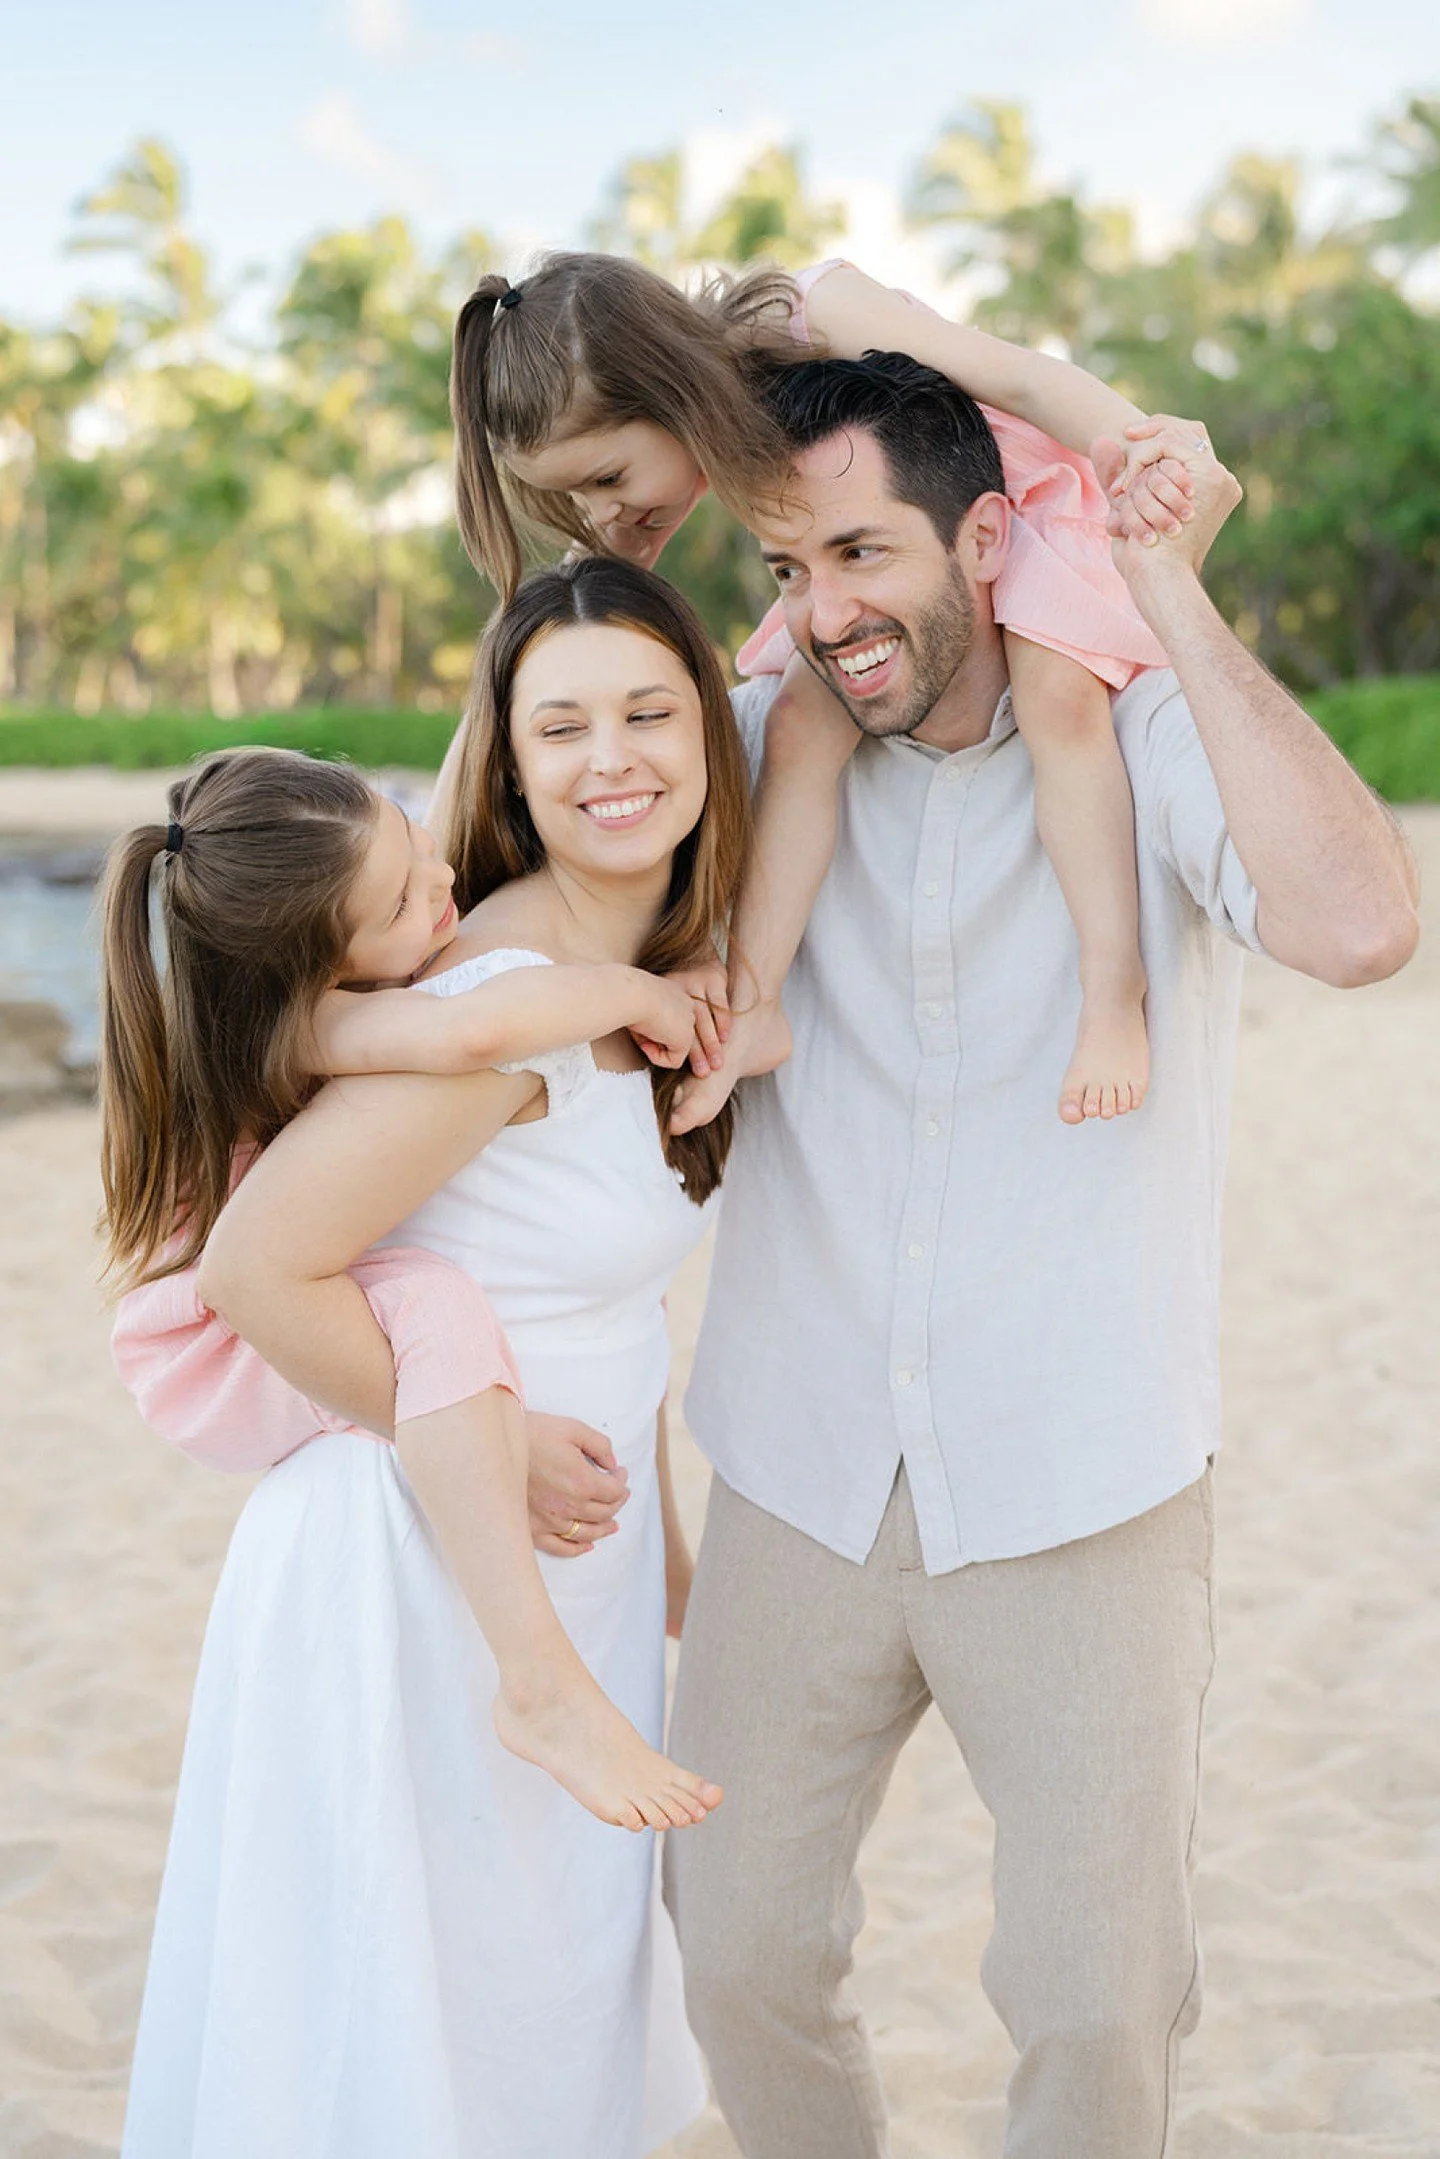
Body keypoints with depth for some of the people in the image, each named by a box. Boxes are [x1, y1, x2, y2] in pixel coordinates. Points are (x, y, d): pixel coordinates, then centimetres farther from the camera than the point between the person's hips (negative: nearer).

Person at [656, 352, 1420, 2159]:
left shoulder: (1149, 739, -8)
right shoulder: (764, 749, 2)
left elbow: (1355, 924, -28)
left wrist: (1166, 587, -23)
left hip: (1078, 1502, -3)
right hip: (798, 1481, 3)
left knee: (1098, 2010, 4)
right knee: (742, 1957, 12)